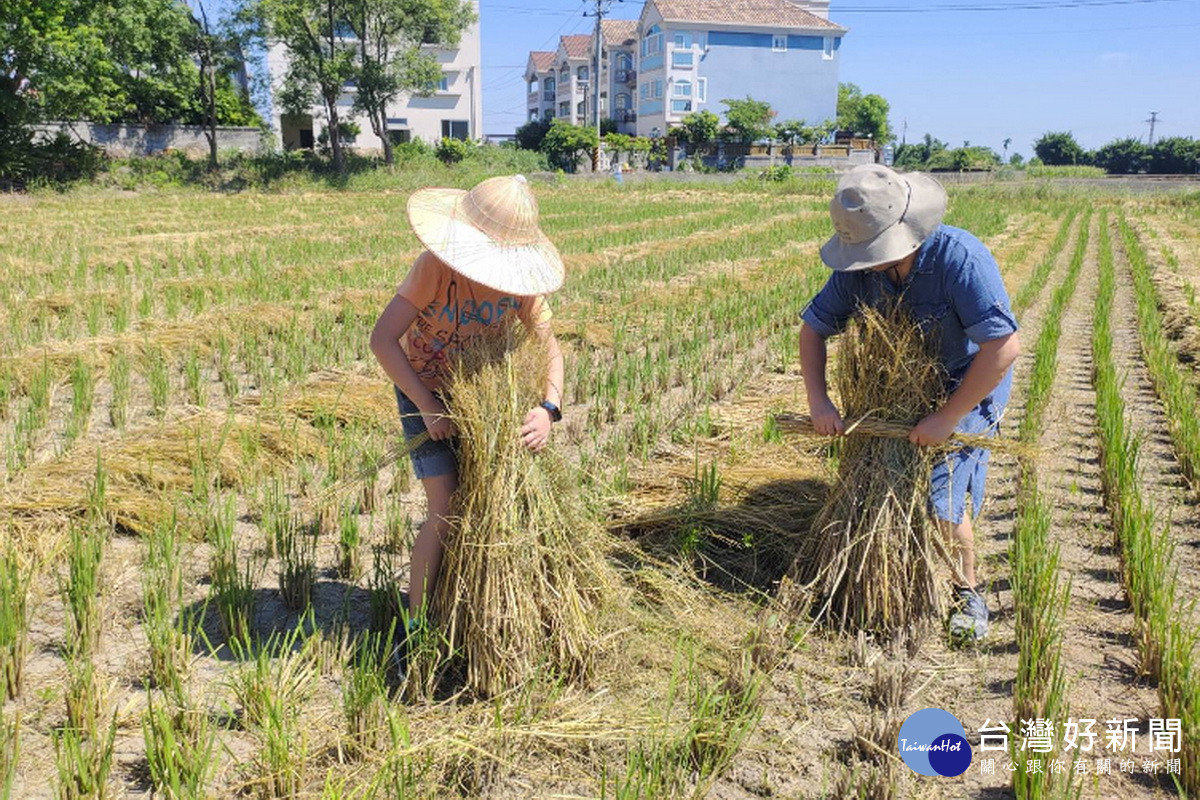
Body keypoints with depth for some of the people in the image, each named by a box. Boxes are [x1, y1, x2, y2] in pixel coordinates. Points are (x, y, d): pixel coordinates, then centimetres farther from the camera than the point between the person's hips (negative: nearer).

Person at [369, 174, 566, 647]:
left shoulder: (519, 277, -13)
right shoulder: (436, 266, -26)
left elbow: (548, 345, -12)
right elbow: (382, 340, -28)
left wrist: (549, 408, -29)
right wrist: (428, 406, -26)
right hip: (425, 395, -4)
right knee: (446, 510, -13)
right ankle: (415, 625, 3)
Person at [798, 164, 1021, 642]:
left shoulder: (960, 258, -32)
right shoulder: (860, 269, -15)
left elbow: (1003, 346, -35)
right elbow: (813, 327, -5)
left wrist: (948, 417, -32)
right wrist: (818, 400, -17)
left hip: (969, 388, -5)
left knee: (941, 502, -12)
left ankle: (967, 594, 14)